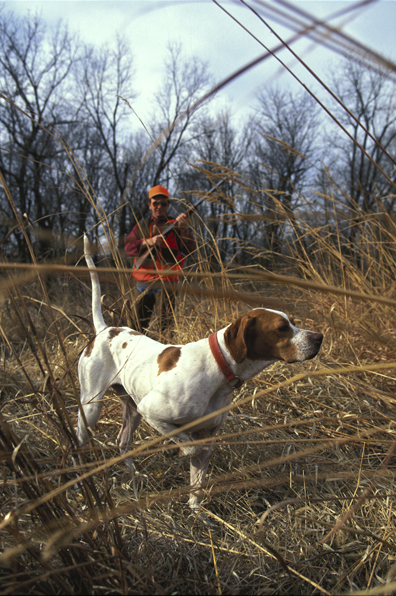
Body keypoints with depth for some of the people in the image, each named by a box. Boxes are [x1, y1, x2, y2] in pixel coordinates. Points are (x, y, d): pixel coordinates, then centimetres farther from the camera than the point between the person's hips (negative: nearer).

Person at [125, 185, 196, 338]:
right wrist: (148, 242, -17)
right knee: (138, 324, 8)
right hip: (143, 282, 3)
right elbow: (128, 247, 0)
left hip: (165, 282, -3)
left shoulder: (174, 226, 6)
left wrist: (184, 230, -26)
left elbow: (189, 250, -8)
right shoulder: (142, 225, 13)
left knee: (166, 323, -7)